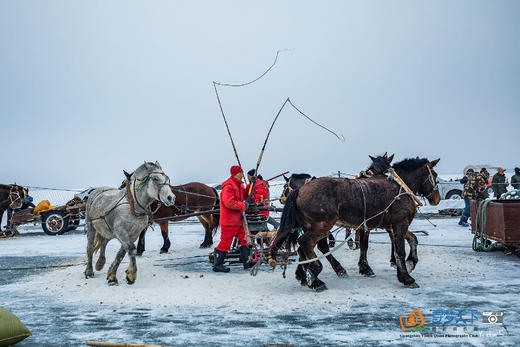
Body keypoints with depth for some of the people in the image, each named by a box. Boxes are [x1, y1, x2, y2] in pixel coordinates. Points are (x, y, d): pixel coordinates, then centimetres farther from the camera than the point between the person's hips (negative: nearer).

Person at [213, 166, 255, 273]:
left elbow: (245, 194, 23)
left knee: (245, 238, 10)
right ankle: (217, 265, 9)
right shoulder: (228, 186, -17)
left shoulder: (238, 185, 15)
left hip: (238, 219, 10)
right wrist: (243, 205, -18)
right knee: (226, 242, -3)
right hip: (229, 221, -10)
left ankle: (246, 261, 20)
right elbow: (229, 202, -27)